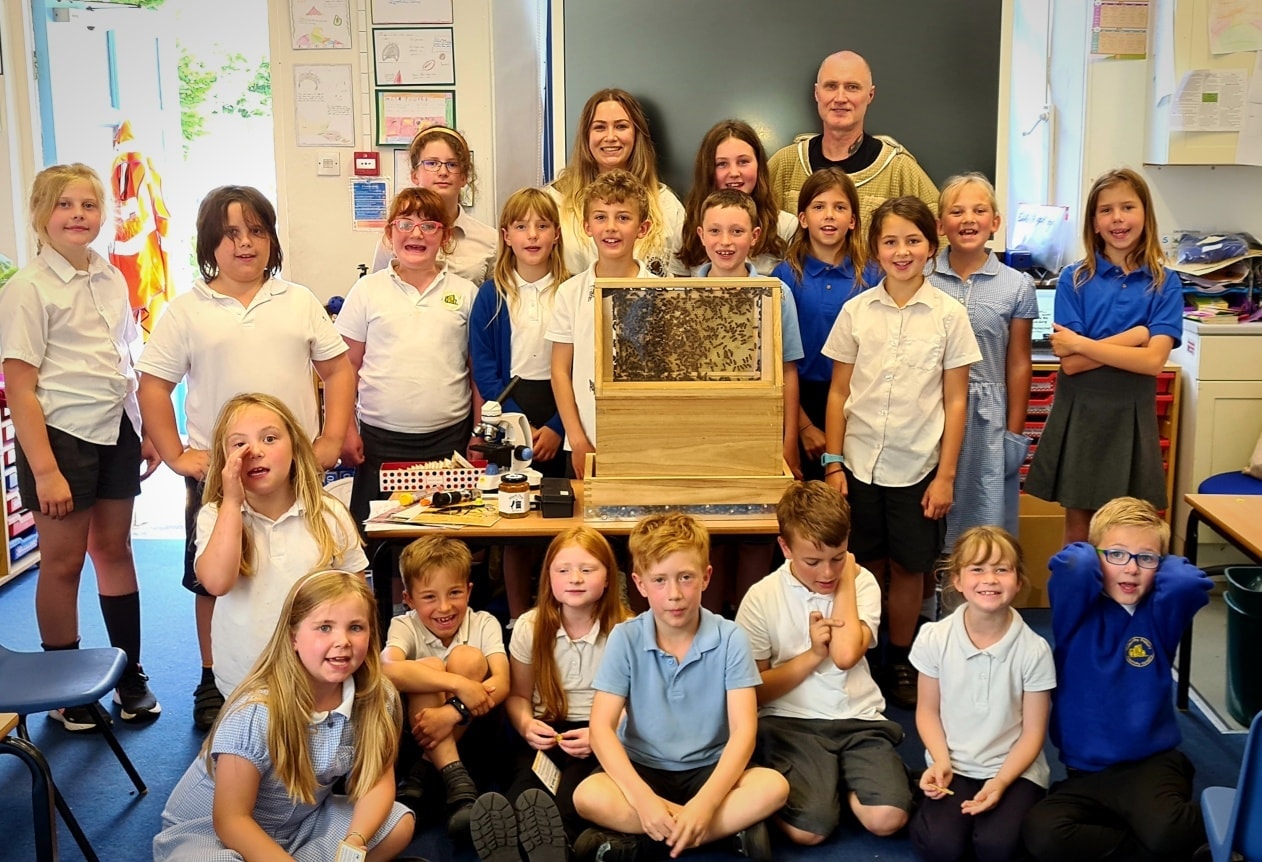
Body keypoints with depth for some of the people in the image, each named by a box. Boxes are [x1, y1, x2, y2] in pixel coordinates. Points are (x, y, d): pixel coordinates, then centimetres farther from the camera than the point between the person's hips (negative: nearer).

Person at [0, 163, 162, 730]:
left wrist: (147, 431, 11)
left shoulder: (111, 279, 7)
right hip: (59, 435, -5)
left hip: (115, 433, 5)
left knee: (114, 548, 12)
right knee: (63, 561, 4)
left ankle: (130, 677, 22)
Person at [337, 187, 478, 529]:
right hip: (381, 438, 0)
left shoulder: (465, 293, 5)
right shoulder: (368, 291, 4)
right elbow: (346, 366, 6)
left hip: (448, 437, 0)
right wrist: (346, 429, 0)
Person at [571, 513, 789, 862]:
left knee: (773, 786, -28)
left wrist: (704, 803, -31)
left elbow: (743, 730, -15)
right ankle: (731, 828, -22)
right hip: (642, 769, 0)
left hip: (709, 770, 0)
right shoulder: (625, 639, -8)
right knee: (588, 796, -30)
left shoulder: (730, 639, -10)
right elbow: (601, 727, -14)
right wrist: (643, 798, -29)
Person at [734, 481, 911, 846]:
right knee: (808, 829, -25)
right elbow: (754, 692, 0)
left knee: (887, 818, -22)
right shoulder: (762, 598, -3)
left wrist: (846, 582, -9)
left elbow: (845, 655, -18)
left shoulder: (862, 583, 1)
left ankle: (844, 777, 8)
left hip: (858, 720, 2)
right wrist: (813, 653, -11)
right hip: (790, 722, -2)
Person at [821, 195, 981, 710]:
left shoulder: (949, 315, -3)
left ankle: (900, 662, 27)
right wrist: (833, 463, 0)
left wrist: (945, 474, -4)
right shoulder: (856, 311, 0)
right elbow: (839, 392, 4)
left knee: (908, 568, 10)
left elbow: (955, 401, -1)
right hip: (860, 463, 1)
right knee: (866, 567, 9)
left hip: (918, 466, -1)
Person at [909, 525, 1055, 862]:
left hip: (1015, 769, 0)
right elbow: (928, 710, 3)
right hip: (954, 767, 1)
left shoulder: (1034, 649, -12)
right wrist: (941, 762, -13)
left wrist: (1001, 781, -18)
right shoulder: (934, 638, -8)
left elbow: (1033, 731, -5)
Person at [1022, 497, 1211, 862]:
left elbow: (1189, 581, -24)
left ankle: (1209, 821, 2)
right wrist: (1090, 554, -4)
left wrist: (1158, 564, -3)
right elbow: (1071, 566, -26)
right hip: (1086, 772, 1)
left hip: (1152, 763, -1)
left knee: (1165, 832, -32)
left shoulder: (1159, 613, -1)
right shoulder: (1079, 612, -4)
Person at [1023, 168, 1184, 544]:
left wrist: (1082, 344, -14)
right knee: (1077, 527, 8)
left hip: (1131, 414, 0)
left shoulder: (1163, 284, 0)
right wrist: (1134, 336, -15)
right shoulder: (1074, 279, -2)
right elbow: (1070, 363, -10)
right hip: (1080, 413, 0)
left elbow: (1153, 360, -12)